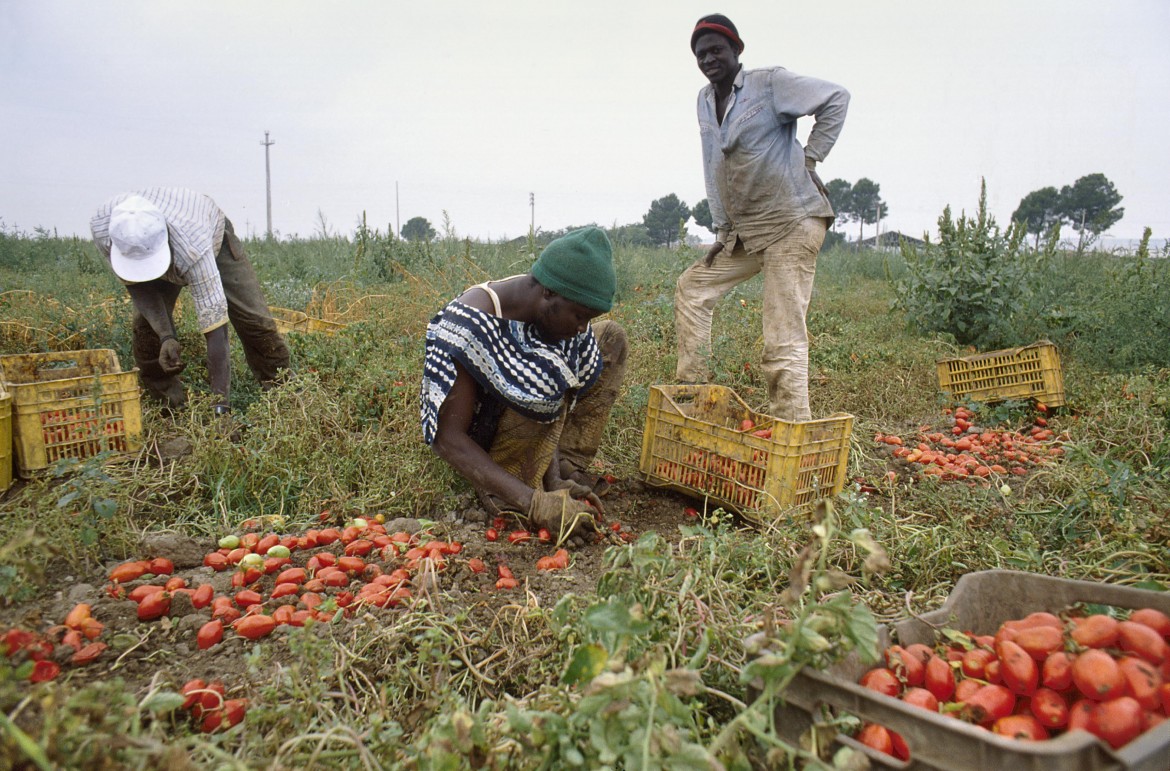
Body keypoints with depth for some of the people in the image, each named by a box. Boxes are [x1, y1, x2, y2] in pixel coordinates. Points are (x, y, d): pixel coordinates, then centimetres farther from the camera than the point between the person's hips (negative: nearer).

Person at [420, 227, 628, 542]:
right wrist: (534, 503, -40)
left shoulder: (555, 312, -12)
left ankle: (567, 469, -8)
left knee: (612, 337, -2)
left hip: (522, 423, 8)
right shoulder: (470, 324, -34)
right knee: (545, 380, -34)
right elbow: (447, 438, -34)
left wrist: (555, 480, -24)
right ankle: (505, 497, -17)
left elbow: (551, 409, -10)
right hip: (477, 441, -7)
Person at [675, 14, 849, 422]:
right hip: (744, 231, 8)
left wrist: (810, 158, -8)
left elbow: (836, 98, -6)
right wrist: (722, 230, 10)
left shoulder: (770, 82, -7)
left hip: (791, 224, -8)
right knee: (691, 287, 11)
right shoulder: (704, 100, 14)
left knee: (784, 341, -13)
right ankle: (692, 388, 18)